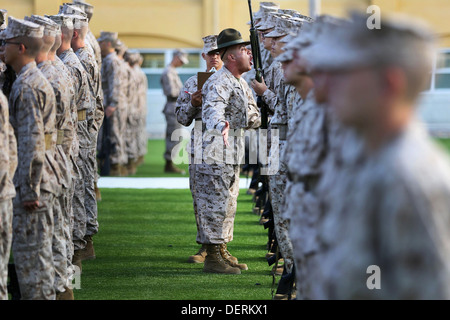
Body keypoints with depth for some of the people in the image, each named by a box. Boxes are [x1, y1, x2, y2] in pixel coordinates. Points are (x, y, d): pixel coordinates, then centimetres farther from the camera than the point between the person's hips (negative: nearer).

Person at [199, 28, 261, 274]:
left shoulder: (242, 83, 15)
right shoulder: (218, 83, -17)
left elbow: (253, 117, 22)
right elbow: (212, 110, -37)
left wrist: (252, 117, -1)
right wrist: (221, 125, -57)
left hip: (233, 156, 10)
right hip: (215, 155, -10)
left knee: (228, 205, 16)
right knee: (215, 205, -7)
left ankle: (222, 252, 26)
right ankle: (212, 257, -3)